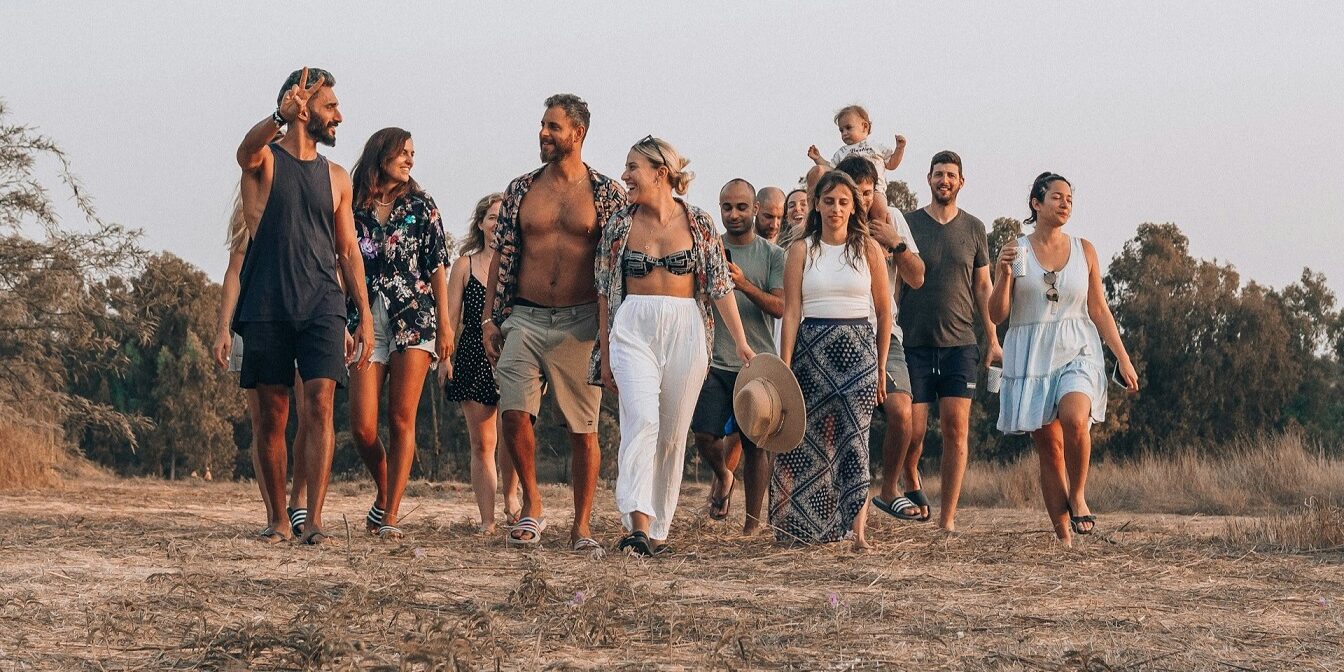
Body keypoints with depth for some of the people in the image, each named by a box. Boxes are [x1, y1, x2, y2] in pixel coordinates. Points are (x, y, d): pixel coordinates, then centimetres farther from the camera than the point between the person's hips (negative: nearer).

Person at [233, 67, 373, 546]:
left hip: (321, 306, 2)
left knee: (320, 406, -12)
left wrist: (365, 317, 10)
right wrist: (281, 117, -45)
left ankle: (313, 522, -15)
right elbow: (247, 149, -23)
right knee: (272, 414, 3)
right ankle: (278, 518, 15)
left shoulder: (336, 178, 15)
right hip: (267, 306, -2)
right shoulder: (265, 160, 3)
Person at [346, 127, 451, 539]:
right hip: (366, 320, 1)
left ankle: (391, 515, -4)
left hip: (414, 318, -1)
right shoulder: (353, 207, 9)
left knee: (401, 421, -6)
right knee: (363, 427, -6)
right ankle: (384, 494, 20)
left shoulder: (420, 206, 9)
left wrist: (444, 323, 1)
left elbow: (436, 267, 7)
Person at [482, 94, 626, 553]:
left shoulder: (607, 195, 2)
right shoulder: (520, 191, 10)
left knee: (583, 428, 1)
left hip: (581, 324, -2)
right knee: (513, 412, -13)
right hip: (525, 320, 2)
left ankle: (581, 527, 11)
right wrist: (490, 319, 4)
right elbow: (501, 257, 12)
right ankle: (531, 507, 6)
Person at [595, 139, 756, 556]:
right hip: (633, 329, -1)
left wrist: (740, 342, -2)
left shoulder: (698, 223, 3)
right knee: (641, 419, -20)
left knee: (673, 433, 4)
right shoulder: (620, 225, 6)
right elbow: (606, 292, 11)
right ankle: (638, 524, -31)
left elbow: (720, 286, 4)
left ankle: (658, 529, 15)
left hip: (685, 331, 1)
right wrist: (605, 354, 10)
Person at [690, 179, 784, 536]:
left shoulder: (773, 255, 4)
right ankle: (723, 475, 25)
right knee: (705, 437, -7)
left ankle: (753, 520, 9)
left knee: (755, 444, 0)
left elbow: (779, 307, -7)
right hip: (714, 360, 1)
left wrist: (744, 285, -21)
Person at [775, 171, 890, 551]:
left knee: (854, 438, -8)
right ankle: (803, 526, 11)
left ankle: (856, 528, -12)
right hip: (811, 347, 1)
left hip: (857, 349, 0)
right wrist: (785, 366, -7)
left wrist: (881, 367, 6)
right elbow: (791, 311, 0)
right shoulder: (802, 250, 4)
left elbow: (884, 311, 8)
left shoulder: (868, 249, 5)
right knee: (809, 439, 2)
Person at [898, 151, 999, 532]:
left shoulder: (973, 229, 10)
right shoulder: (908, 225, 3)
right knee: (912, 430, -6)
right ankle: (911, 481, 26)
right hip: (915, 343, -2)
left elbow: (983, 287, 14)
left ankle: (948, 517, -1)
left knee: (956, 428, -5)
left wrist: (992, 340, 8)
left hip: (959, 343, 2)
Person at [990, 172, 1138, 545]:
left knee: (1074, 418, -29)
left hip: (1076, 353, 0)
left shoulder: (1084, 250, 9)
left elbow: (1099, 310, 11)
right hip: (1030, 357, 0)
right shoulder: (1014, 251, 4)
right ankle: (1063, 535, 4)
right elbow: (997, 314, 2)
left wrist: (1123, 358, 6)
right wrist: (1004, 273, -14)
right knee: (1048, 448, -1)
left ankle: (1077, 496, -8)